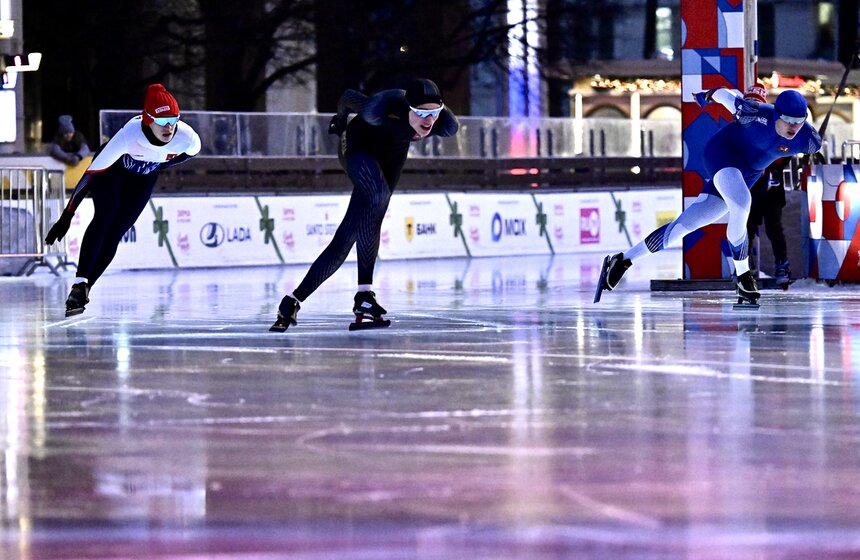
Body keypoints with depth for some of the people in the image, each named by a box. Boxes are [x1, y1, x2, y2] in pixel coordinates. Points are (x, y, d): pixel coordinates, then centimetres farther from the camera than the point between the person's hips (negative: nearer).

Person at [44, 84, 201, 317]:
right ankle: (80, 284, -31)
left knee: (116, 233, -5)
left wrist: (161, 164, -9)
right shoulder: (129, 135, -43)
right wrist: (66, 218, -38)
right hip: (112, 169, -3)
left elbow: (191, 151, -3)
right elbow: (90, 175, -38)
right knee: (104, 219, -25)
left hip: (144, 178, 3)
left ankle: (82, 290, 2)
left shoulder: (187, 139, -33)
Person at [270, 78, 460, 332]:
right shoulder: (382, 109, -41)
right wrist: (340, 120, 1)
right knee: (378, 194, -35)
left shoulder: (447, 125, -29)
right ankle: (364, 294, -32)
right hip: (358, 147, -5)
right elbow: (349, 97, -19)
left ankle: (294, 300, 3)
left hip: (392, 156, 5)